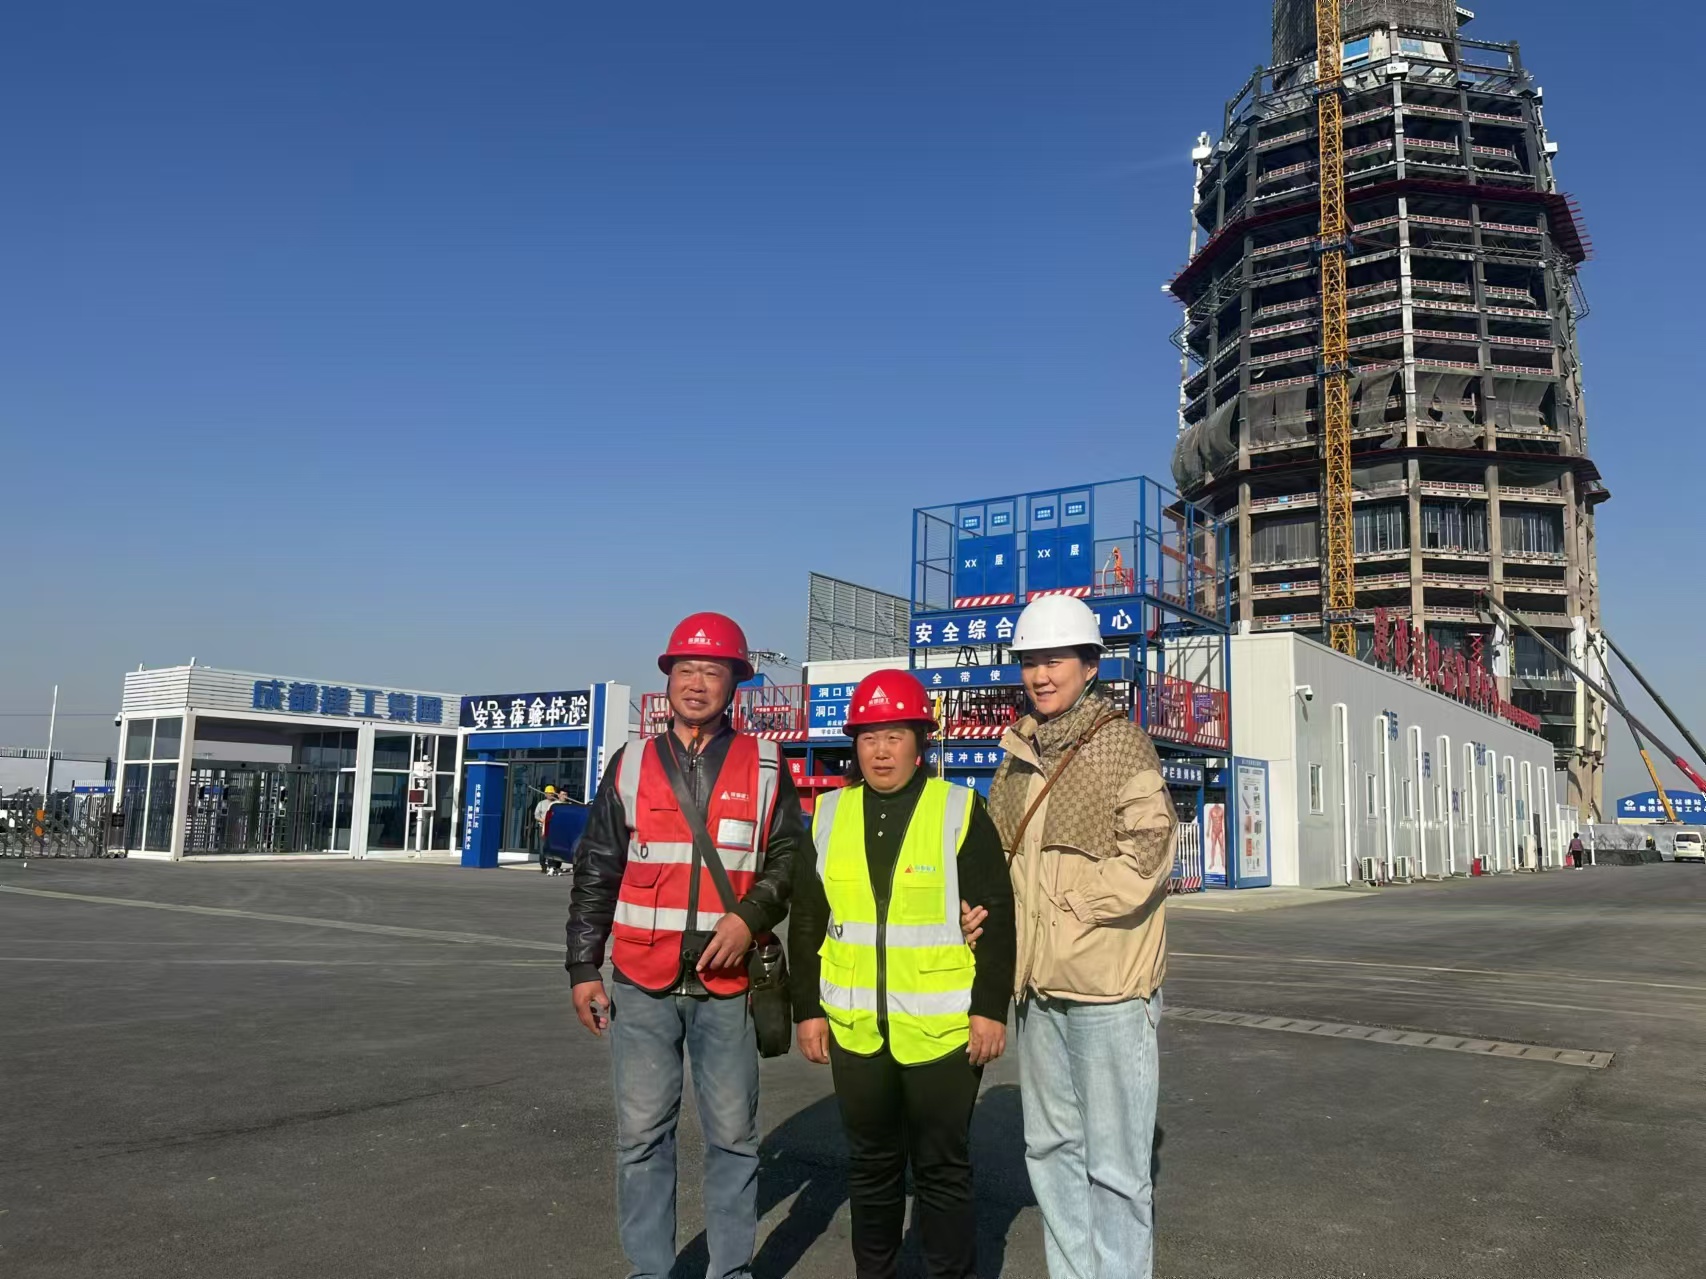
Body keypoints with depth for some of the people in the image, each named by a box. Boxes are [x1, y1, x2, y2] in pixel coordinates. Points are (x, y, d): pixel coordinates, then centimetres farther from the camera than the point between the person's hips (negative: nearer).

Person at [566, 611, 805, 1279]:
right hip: (641, 983, 1)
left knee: (732, 1135, 7)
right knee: (642, 1135, 8)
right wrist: (583, 967, 5)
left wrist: (750, 916, -12)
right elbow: (595, 873, 8)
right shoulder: (631, 764, 6)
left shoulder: (764, 767, 3)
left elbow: (790, 857, 5)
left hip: (727, 982, -1)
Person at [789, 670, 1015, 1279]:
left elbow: (997, 918, -5)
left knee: (941, 1166, 9)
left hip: (942, 1027, -3)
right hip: (855, 1027, 4)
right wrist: (808, 1008, 5)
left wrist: (990, 1008, -9)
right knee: (870, 1164, 17)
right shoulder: (829, 814, 5)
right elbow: (806, 923, 9)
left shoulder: (960, 811, -5)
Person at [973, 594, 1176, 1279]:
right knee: (1051, 1148, 18)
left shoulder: (1122, 744, -8)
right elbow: (999, 852, 19)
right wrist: (983, 905, 2)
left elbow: (1147, 849, -17)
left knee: (1113, 1164, 1)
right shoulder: (1019, 754, 11)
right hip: (1039, 982, 7)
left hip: (1107, 983, -7)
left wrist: (1074, 903, -15)